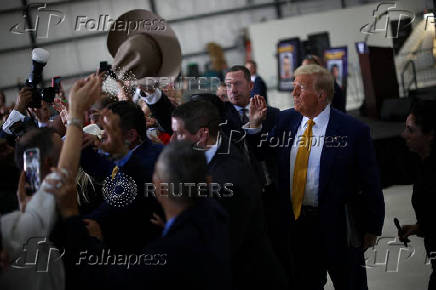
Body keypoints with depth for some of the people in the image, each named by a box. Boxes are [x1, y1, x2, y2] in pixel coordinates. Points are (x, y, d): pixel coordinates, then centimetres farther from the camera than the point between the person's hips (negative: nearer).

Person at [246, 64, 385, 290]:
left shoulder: (353, 131, -13)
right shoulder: (285, 121, 1)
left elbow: (370, 184, -9)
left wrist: (371, 228, -6)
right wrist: (254, 126, -5)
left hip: (338, 228, -4)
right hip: (296, 223, 4)